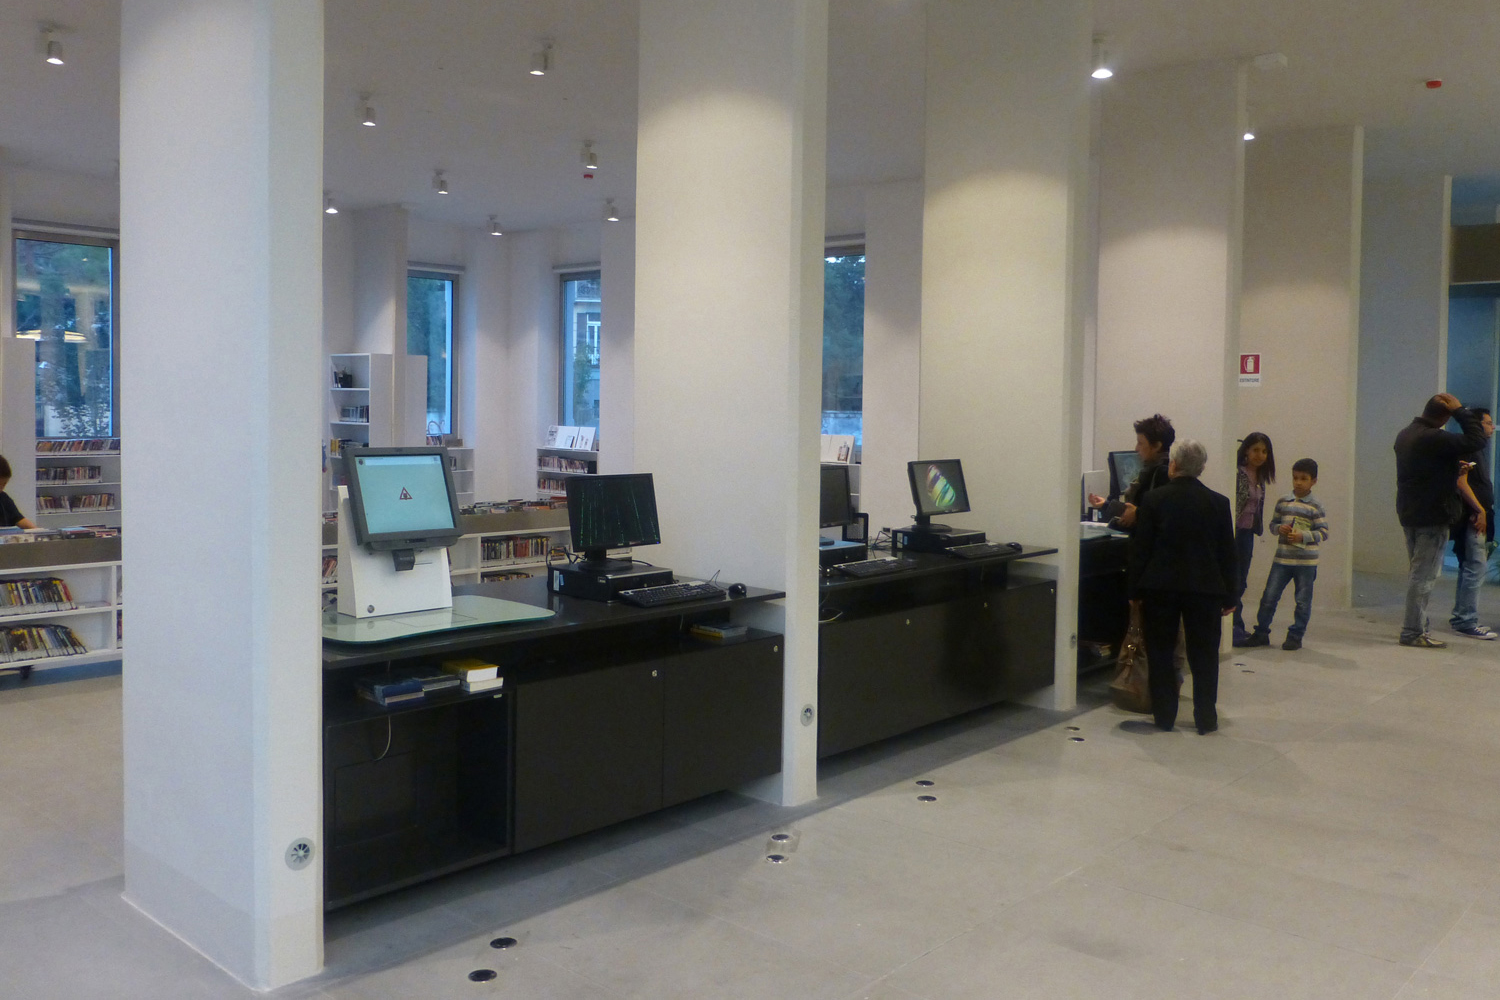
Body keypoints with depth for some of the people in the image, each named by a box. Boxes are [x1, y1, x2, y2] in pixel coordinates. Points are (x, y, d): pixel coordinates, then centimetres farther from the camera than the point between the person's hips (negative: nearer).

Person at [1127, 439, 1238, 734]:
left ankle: (1164, 716, 13)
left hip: (1159, 588, -1)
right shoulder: (1219, 503, 0)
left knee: (1160, 653, 9)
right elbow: (1227, 554, 3)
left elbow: (1140, 549, -4)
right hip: (1205, 589, 1)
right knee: (1204, 655, 10)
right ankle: (1206, 719, 14)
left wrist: (1135, 590, 3)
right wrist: (1228, 597, 10)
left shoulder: (1153, 500, -5)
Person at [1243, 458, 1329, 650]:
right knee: (1269, 596, 3)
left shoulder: (1315, 507, -4)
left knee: (1303, 601, 5)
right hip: (1282, 558, 3)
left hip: (1306, 561, -3)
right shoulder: (1283, 502, 7)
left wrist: (1302, 537, -19)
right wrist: (1280, 528, -8)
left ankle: (1296, 636, 17)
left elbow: (1323, 532, -6)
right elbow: (1273, 523, 14)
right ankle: (1261, 632, 14)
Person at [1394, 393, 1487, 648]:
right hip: (1432, 516, -9)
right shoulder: (1434, 438, -20)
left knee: (1417, 572, 16)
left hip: (1409, 514, 9)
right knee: (1424, 575, -5)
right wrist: (1460, 411, -15)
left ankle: (1414, 627, 21)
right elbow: (1476, 440, -23)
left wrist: (1454, 469, 14)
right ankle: (1413, 632, -3)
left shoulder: (1405, 434, 10)